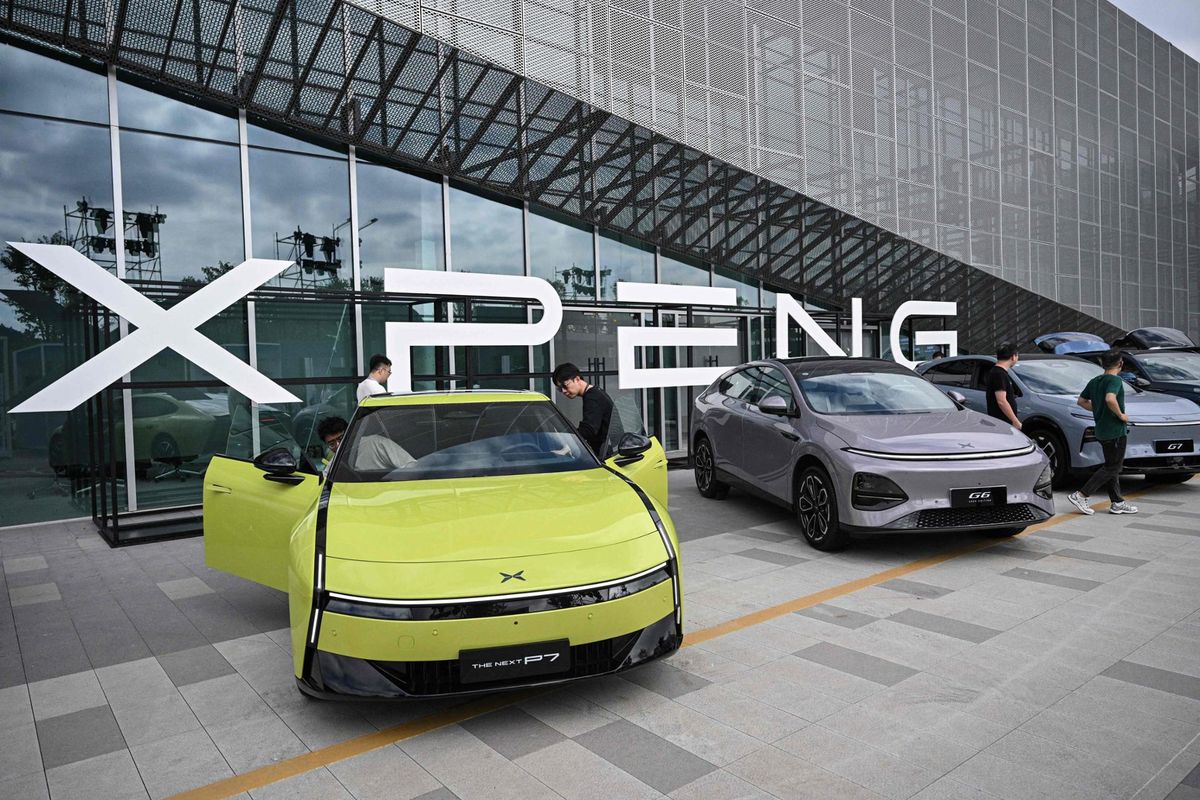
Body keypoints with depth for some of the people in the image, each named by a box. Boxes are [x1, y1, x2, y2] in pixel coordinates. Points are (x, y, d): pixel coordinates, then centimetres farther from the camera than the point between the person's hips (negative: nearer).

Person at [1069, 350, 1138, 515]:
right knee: (1112, 468, -3)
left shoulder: (1095, 381, 10)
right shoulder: (1115, 380, -15)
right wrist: (1121, 415, -19)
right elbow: (1110, 399, -33)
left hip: (1102, 431, 9)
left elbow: (1081, 401, 16)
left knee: (1112, 466, 15)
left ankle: (1117, 503, 20)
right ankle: (1081, 496, -8)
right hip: (1116, 430, -9)